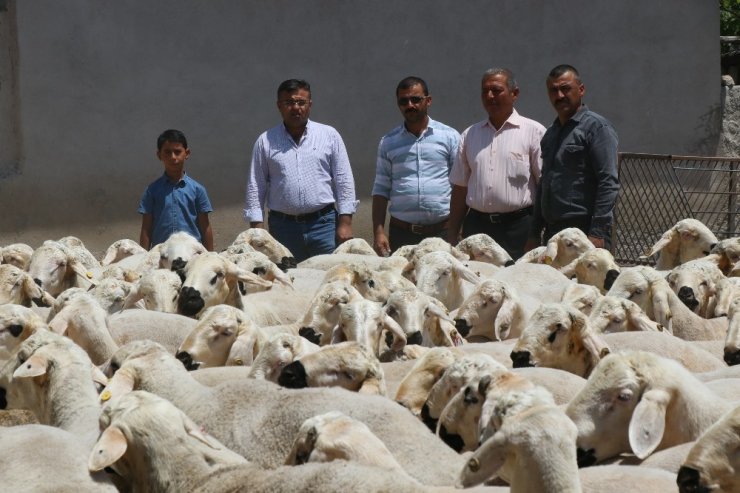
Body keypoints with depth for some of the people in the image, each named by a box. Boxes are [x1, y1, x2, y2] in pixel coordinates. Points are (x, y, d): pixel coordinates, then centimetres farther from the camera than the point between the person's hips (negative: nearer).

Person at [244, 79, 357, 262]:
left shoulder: (329, 135, 7)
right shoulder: (265, 141, 8)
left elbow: (344, 181, 5)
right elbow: (255, 188, 8)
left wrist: (345, 223, -2)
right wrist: (257, 228, 0)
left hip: (324, 225, 0)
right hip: (283, 226, 1)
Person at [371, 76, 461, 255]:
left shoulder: (449, 137, 5)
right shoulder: (388, 142, 10)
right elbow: (381, 190, 10)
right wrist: (378, 232, 0)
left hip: (442, 232, -1)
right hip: (401, 233, 1)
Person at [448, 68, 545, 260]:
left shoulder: (533, 131, 1)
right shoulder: (470, 135, 15)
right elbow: (460, 188, 16)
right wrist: (453, 238, 12)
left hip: (518, 226, -4)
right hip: (476, 225, 4)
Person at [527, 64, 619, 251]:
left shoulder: (596, 127, -5)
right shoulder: (551, 133, 20)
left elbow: (608, 183, -13)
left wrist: (597, 233, -20)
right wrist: (534, 234, 18)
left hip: (585, 229, -7)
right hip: (553, 231, 7)